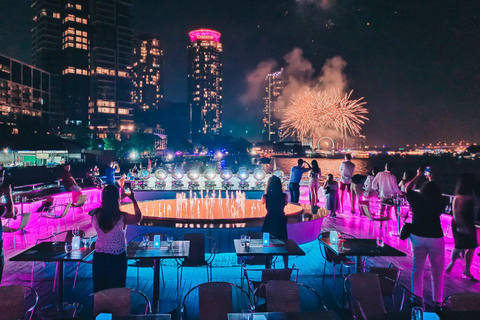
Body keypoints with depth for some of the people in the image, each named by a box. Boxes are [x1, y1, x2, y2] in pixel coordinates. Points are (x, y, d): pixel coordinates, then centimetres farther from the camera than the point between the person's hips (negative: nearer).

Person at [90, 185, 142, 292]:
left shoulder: (96, 214, -11)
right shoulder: (122, 217, -20)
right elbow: (139, 218, 0)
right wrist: (133, 199, 8)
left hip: (99, 257, 3)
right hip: (117, 259, -3)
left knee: (99, 291, 19)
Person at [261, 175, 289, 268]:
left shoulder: (265, 196, -14)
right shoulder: (284, 195, -11)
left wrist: (266, 192, 13)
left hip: (269, 221, -1)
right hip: (281, 221, 1)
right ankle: (286, 267, 20)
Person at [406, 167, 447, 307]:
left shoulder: (416, 199, -5)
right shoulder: (440, 201, -7)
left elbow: (407, 188, 15)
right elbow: (436, 193, 17)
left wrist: (419, 175, 23)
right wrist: (431, 180, 29)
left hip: (417, 237, 1)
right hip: (435, 238, -1)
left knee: (417, 269, 12)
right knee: (437, 271, 11)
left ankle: (417, 298, 18)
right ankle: (437, 301, 19)